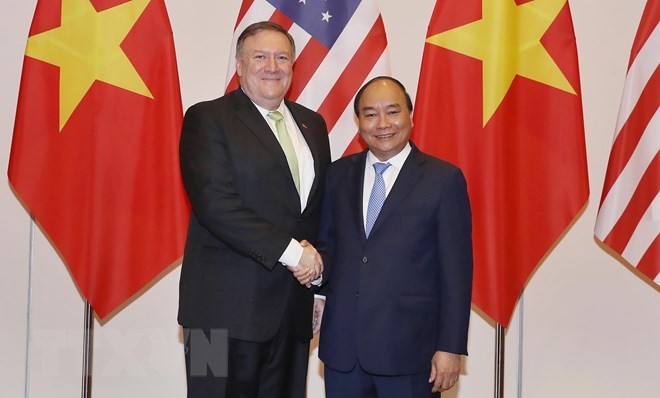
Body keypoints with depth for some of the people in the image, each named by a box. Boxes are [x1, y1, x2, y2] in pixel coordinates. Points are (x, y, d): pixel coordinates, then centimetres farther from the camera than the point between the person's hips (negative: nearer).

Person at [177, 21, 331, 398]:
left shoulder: (312, 124, 15)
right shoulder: (207, 119, -3)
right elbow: (215, 202, -15)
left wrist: (315, 255, 1)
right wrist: (289, 251, -17)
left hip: (294, 306, 5)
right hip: (228, 306, -5)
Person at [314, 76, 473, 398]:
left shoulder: (444, 179, -4)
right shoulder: (339, 174, 9)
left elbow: (456, 271, -5)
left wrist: (451, 347, -7)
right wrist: (316, 268, -6)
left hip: (409, 348, -3)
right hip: (342, 345, 4)